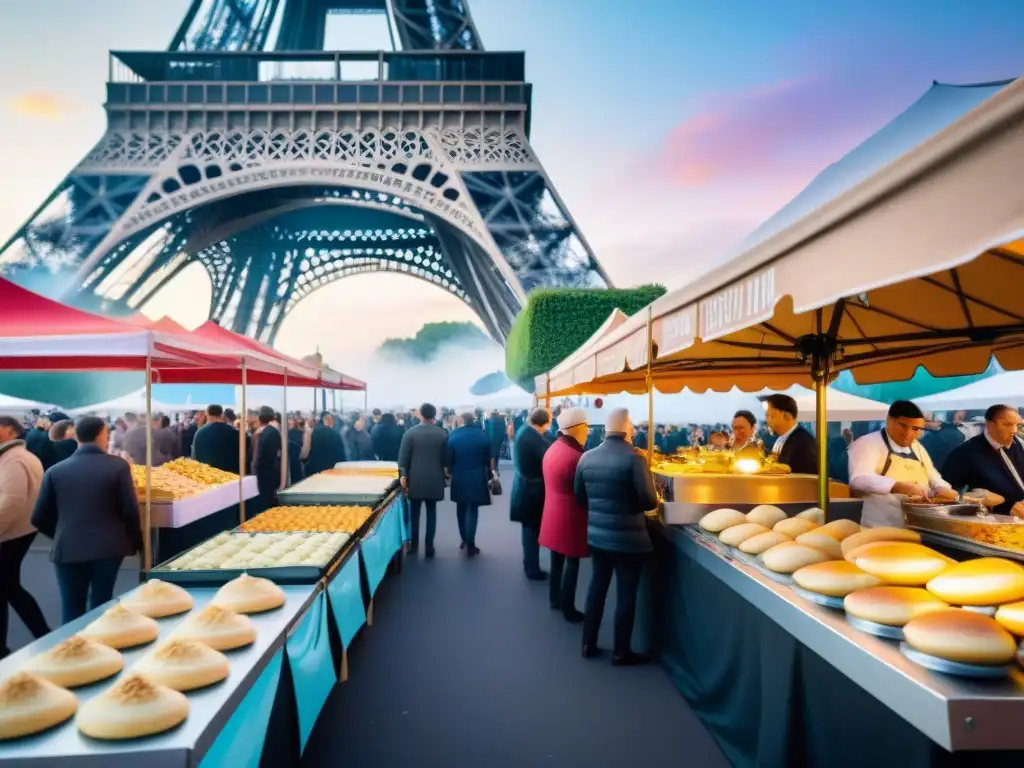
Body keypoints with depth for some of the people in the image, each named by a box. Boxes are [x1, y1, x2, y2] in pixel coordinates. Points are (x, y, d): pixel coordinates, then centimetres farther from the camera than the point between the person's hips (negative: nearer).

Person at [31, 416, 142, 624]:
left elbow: (39, 518, 3)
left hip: (67, 550, 2)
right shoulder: (118, 466, -8)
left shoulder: (55, 471, 0)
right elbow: (130, 511, -9)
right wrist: (135, 541, 8)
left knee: (72, 613, 12)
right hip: (107, 548, -1)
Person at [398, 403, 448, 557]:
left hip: (415, 479, -1)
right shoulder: (443, 433, -3)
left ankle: (414, 544, 17)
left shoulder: (410, 433, -6)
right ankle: (429, 546, 7)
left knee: (414, 512, 11)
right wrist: (443, 473, 12)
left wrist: (403, 475, 0)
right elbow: (446, 457, 0)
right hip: (435, 479, 1)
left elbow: (403, 457, -6)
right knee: (431, 512, 7)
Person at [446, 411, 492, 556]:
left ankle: (464, 540, 26)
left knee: (461, 509, 17)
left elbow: (449, 457, -4)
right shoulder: (482, 436, -6)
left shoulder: (453, 435, -6)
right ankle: (470, 544, -3)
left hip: (459, 477, 1)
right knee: (472, 510, 1)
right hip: (477, 478, -1)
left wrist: (451, 471, 10)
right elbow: (488, 458, -2)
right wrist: (489, 475, 9)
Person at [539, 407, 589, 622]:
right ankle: (568, 609, 14)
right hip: (570, 518, -8)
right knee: (572, 563, 4)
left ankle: (554, 599, 32)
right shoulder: (576, 456, -24)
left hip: (554, 515, 8)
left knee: (557, 559, 20)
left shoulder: (552, 450, 4)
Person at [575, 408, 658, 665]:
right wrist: (632, 504, 4)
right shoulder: (633, 458, -18)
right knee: (626, 594, 8)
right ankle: (621, 652, 19)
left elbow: (580, 497, 8)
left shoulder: (587, 457, -1)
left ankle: (588, 644, 28)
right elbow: (650, 501, -17)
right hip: (628, 538, -5)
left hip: (596, 535, 6)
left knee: (597, 586, 18)